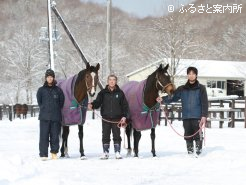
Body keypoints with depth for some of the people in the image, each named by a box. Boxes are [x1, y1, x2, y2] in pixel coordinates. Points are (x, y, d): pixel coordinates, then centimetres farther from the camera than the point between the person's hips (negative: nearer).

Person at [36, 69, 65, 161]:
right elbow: (39, 102, 10)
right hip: (44, 117, -1)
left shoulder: (58, 90, 7)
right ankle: (43, 154, -1)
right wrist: (44, 109, 5)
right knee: (44, 135, -3)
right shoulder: (41, 90, 5)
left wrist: (56, 111, 8)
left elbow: (61, 102, 11)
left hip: (56, 117, 1)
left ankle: (54, 153, 14)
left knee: (55, 135, 4)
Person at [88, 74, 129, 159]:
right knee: (105, 136, 6)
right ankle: (105, 153, 13)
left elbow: (125, 105, 4)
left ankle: (117, 153, 9)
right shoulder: (103, 93, 3)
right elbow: (98, 102, -3)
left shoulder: (120, 93, 3)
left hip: (117, 119, -1)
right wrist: (92, 105, -25)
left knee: (117, 136, 3)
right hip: (106, 119, 1)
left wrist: (124, 116, -4)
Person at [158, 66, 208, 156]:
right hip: (186, 117, 3)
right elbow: (173, 98, 9)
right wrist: (163, 99, -8)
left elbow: (205, 103, -3)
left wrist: (204, 116, -12)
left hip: (197, 117, -3)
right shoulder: (182, 89, 10)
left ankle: (198, 151, 0)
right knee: (188, 135, 8)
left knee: (198, 134, -7)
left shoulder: (201, 88, 1)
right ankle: (190, 151, 18)